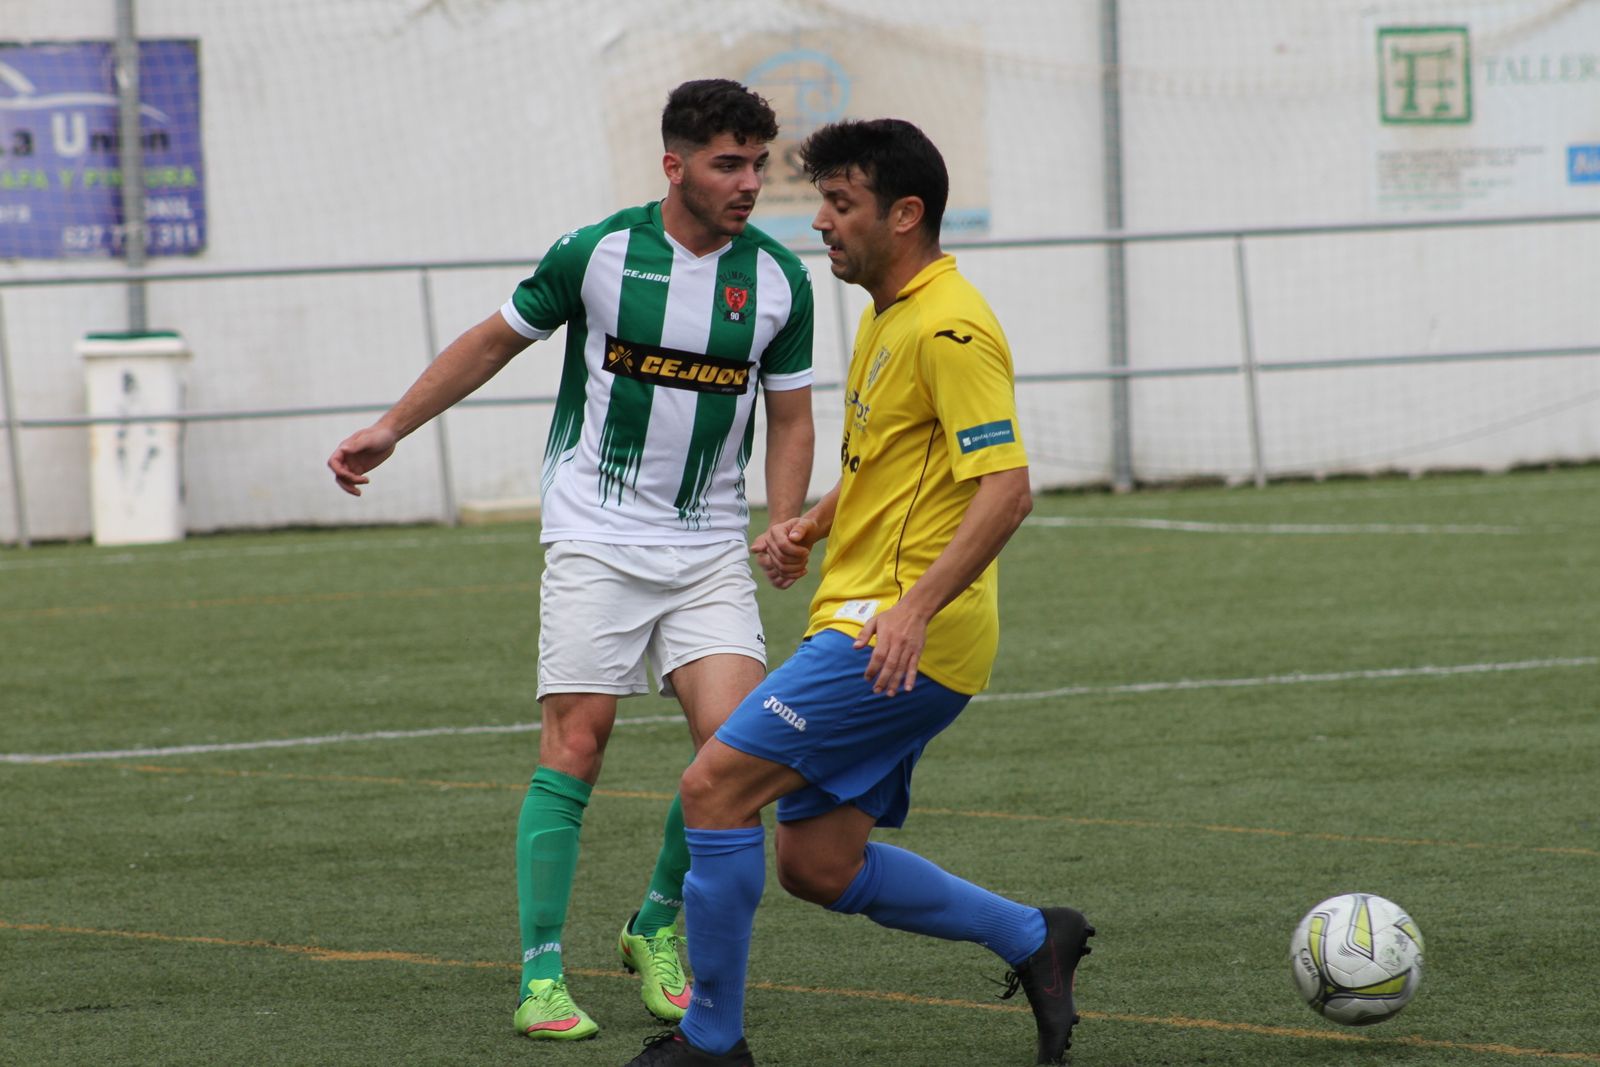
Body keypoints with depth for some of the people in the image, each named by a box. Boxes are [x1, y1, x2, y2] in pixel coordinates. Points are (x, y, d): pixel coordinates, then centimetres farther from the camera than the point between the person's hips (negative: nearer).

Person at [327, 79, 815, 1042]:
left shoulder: (779, 280, 0)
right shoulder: (597, 254, -8)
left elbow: (791, 418, 11)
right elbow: (495, 341, 8)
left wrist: (783, 527, -4)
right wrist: (391, 429, 9)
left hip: (710, 551, 3)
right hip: (595, 543, -3)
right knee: (575, 747, -9)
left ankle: (657, 930, 12)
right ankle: (541, 976, -3)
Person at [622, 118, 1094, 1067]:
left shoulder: (949, 329, -15)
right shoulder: (887, 315, 17)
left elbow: (1006, 487, -23)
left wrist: (915, 606, -31)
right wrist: (811, 526, 16)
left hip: (898, 640, -10)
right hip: (865, 627, 10)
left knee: (716, 785, -11)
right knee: (818, 864, 9)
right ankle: (1033, 938, 19)